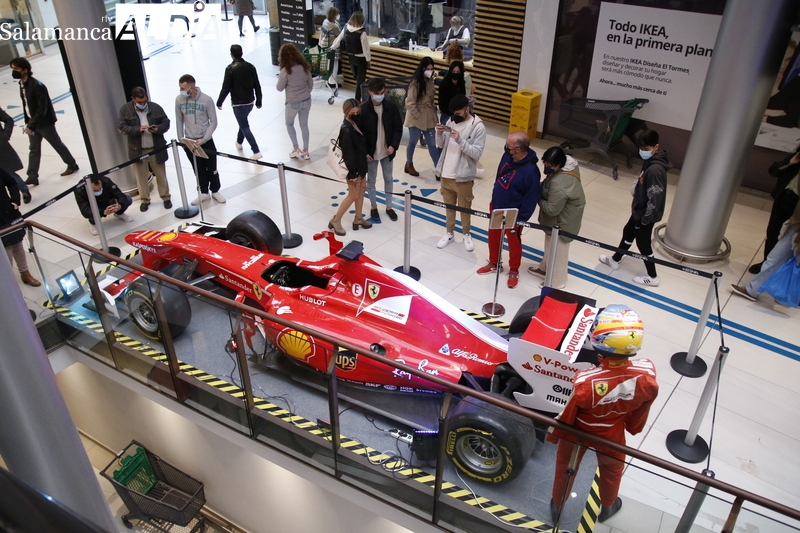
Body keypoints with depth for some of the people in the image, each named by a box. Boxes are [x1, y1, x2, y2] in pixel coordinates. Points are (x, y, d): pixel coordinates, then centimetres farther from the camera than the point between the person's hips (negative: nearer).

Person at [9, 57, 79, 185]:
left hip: (44, 122, -8)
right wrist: (28, 122, 12)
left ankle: (72, 165, 29)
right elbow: (26, 104, 12)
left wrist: (31, 125, -25)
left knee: (57, 144, 9)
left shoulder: (37, 86, -24)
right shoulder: (22, 84, 3)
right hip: (33, 122, 8)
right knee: (34, 149, 9)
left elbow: (42, 109, -24)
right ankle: (32, 176, 12)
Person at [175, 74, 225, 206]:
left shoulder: (207, 100, -14)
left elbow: (213, 122, -9)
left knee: (211, 168, 8)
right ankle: (204, 193, 26)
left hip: (206, 141, -2)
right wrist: (180, 139, 3)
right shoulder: (179, 100, -6)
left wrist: (204, 139, -15)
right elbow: (179, 121, 5)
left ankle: (215, 191, 26)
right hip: (189, 141, 2)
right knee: (199, 170, 12)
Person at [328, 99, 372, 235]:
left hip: (360, 163, 9)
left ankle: (358, 219, 35)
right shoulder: (347, 130, -28)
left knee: (362, 189, 20)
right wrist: (352, 173, -22)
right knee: (353, 195, 3)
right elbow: (347, 153, -25)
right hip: (353, 166, -9)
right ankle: (335, 221, 17)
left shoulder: (356, 122, 0)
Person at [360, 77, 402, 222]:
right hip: (370, 152, -2)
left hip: (387, 151, 2)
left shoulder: (391, 107, -9)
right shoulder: (363, 109, -15)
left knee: (388, 179, 15)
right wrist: (364, 151, -13)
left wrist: (394, 145, -13)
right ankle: (373, 206, 32)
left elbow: (398, 128, -1)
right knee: (371, 179, 13)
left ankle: (389, 207, 31)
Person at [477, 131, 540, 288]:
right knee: (493, 237, 24)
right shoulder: (507, 156, -11)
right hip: (496, 207, 7)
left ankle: (514, 271, 39)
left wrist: (521, 219, -16)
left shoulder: (531, 171, -33)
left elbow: (531, 199, -23)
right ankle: (494, 264, 48)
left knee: (514, 242, 16)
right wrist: (493, 200, 14)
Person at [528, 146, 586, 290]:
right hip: (564, 214, 10)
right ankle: (545, 268, 52)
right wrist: (541, 189, -4)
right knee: (550, 245, 29)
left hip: (562, 221, -10)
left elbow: (552, 209, -30)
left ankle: (556, 281, 33)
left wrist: (538, 199, -16)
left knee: (557, 250, 12)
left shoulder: (559, 184, -40)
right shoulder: (569, 164, -10)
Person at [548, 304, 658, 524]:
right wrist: (633, 428, 13)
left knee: (565, 467, 29)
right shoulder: (647, 376, -32)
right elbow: (640, 412, -9)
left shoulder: (586, 381, -42)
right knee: (612, 470, 34)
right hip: (612, 435, 2)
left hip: (578, 432, -2)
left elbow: (567, 416, -22)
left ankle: (557, 505, 55)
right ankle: (608, 507, 62)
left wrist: (553, 435, -1)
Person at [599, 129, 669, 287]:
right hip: (640, 209, 10)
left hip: (646, 213, -10)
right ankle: (615, 260, 46)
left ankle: (652, 277, 23)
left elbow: (655, 197, -28)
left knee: (643, 243, 6)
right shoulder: (651, 161, -2)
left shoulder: (655, 169, -32)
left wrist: (646, 218, -20)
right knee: (628, 232, 25)